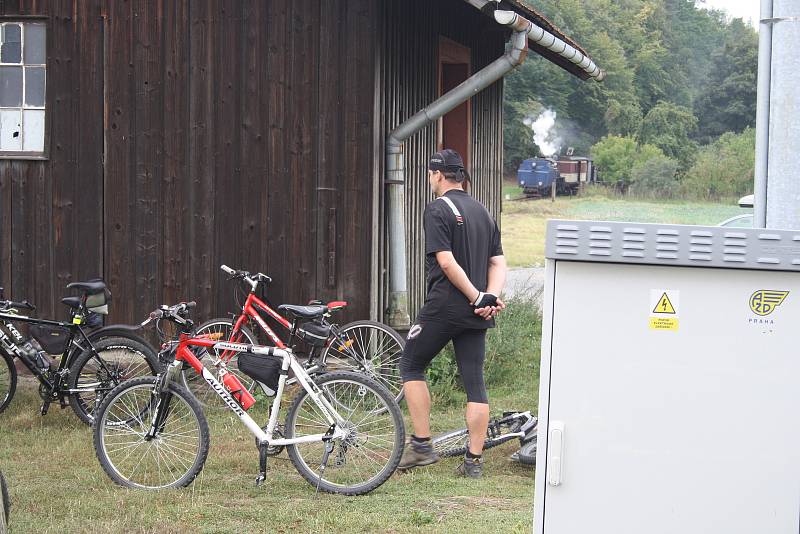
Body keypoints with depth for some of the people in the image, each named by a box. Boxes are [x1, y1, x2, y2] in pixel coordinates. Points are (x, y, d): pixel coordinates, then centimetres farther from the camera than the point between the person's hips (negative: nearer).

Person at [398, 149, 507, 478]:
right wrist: (491, 297, -4)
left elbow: (447, 262, -17)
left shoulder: (438, 210, -8)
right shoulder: (483, 212, 15)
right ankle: (474, 461, 4)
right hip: (476, 315, 6)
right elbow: (498, 263, 10)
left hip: (443, 306, -6)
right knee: (475, 382, 5)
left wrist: (478, 299, -13)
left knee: (411, 366, 11)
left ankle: (422, 446, 5)